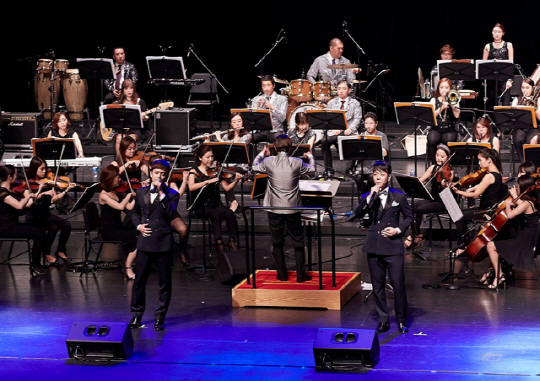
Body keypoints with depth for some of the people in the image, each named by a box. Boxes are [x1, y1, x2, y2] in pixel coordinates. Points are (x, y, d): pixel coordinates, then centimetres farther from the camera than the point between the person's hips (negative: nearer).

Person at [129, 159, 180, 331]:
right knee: (139, 280, 4)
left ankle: (160, 317, 13)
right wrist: (138, 226, 4)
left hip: (163, 244, -2)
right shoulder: (141, 192, 11)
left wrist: (161, 193, -20)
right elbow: (135, 212, 24)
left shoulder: (171, 194, 0)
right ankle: (136, 315, 16)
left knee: (164, 283, 3)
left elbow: (171, 214, -17)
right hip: (145, 242, 2)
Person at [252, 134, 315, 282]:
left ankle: (282, 274, 14)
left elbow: (255, 167, 12)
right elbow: (311, 169, 10)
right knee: (298, 241, 9)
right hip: (292, 208, 0)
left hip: (274, 208, 0)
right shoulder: (297, 163, -10)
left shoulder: (268, 162, -9)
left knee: (277, 242, 10)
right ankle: (301, 274, 8)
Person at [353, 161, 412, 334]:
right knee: (378, 286, 7)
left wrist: (398, 229, -5)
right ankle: (383, 321, 16)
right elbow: (358, 214, -10)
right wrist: (370, 197, -21)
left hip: (393, 246, -2)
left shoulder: (399, 196, 3)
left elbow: (408, 217, 11)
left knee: (398, 285, -6)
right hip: (374, 246, 2)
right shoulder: (366, 197, 6)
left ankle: (402, 321, 6)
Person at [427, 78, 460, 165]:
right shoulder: (434, 100, 14)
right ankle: (434, 164, -17)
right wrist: (441, 108, -14)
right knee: (432, 140, -34)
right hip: (436, 129, 0)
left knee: (449, 141, -36)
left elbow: (457, 115, -5)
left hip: (450, 130, 0)